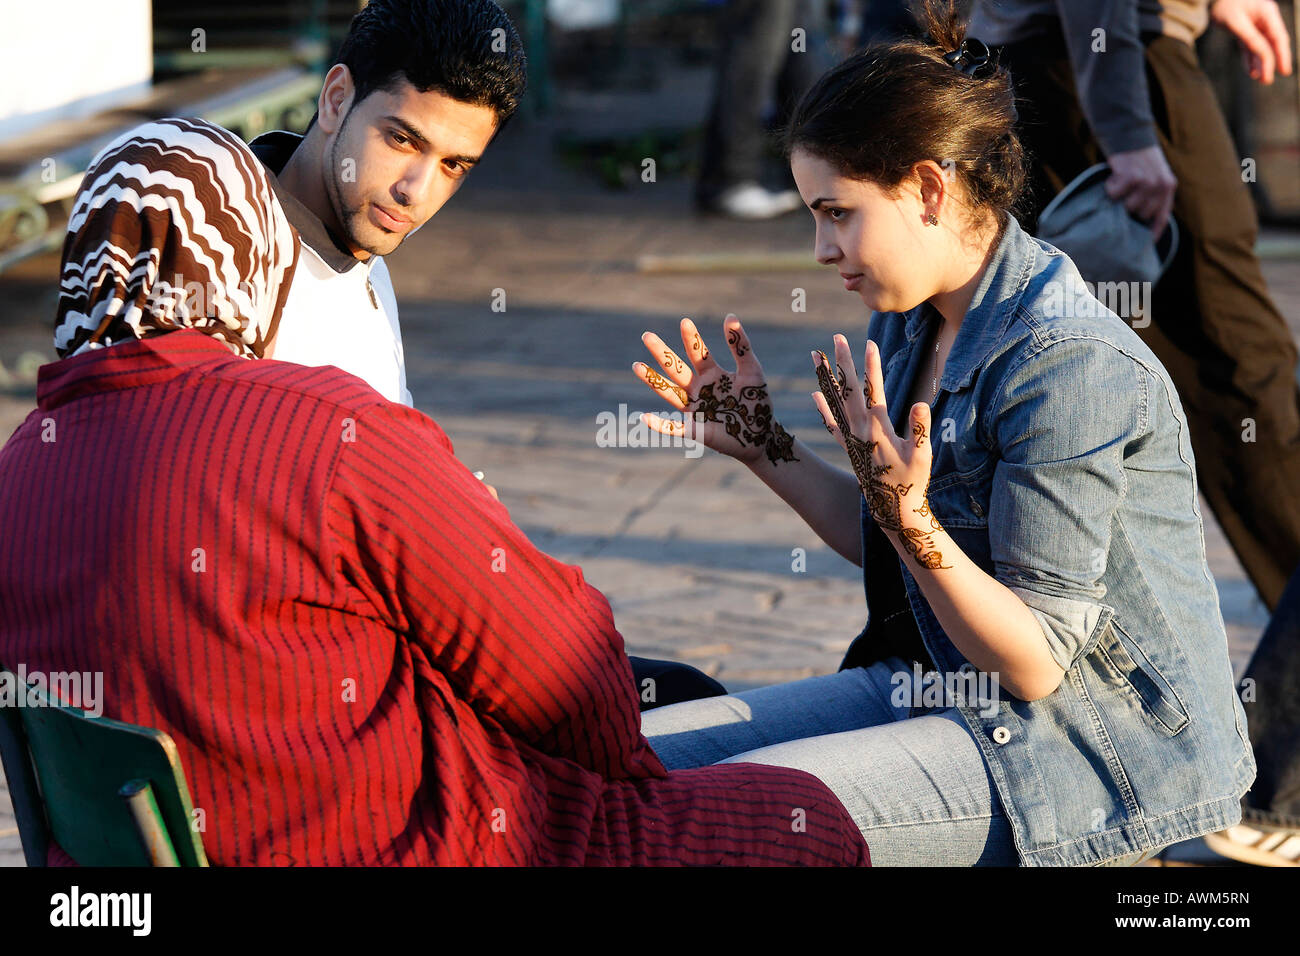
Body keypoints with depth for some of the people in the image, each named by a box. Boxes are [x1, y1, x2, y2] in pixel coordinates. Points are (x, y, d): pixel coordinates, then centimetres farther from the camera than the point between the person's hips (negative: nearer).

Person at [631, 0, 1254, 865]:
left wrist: (909, 515, -33)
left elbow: (1035, 662, -21)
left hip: (1095, 746, -9)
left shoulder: (1067, 367, -22)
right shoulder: (912, 324, 5)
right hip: (942, 687, 9)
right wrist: (763, 446, 12)